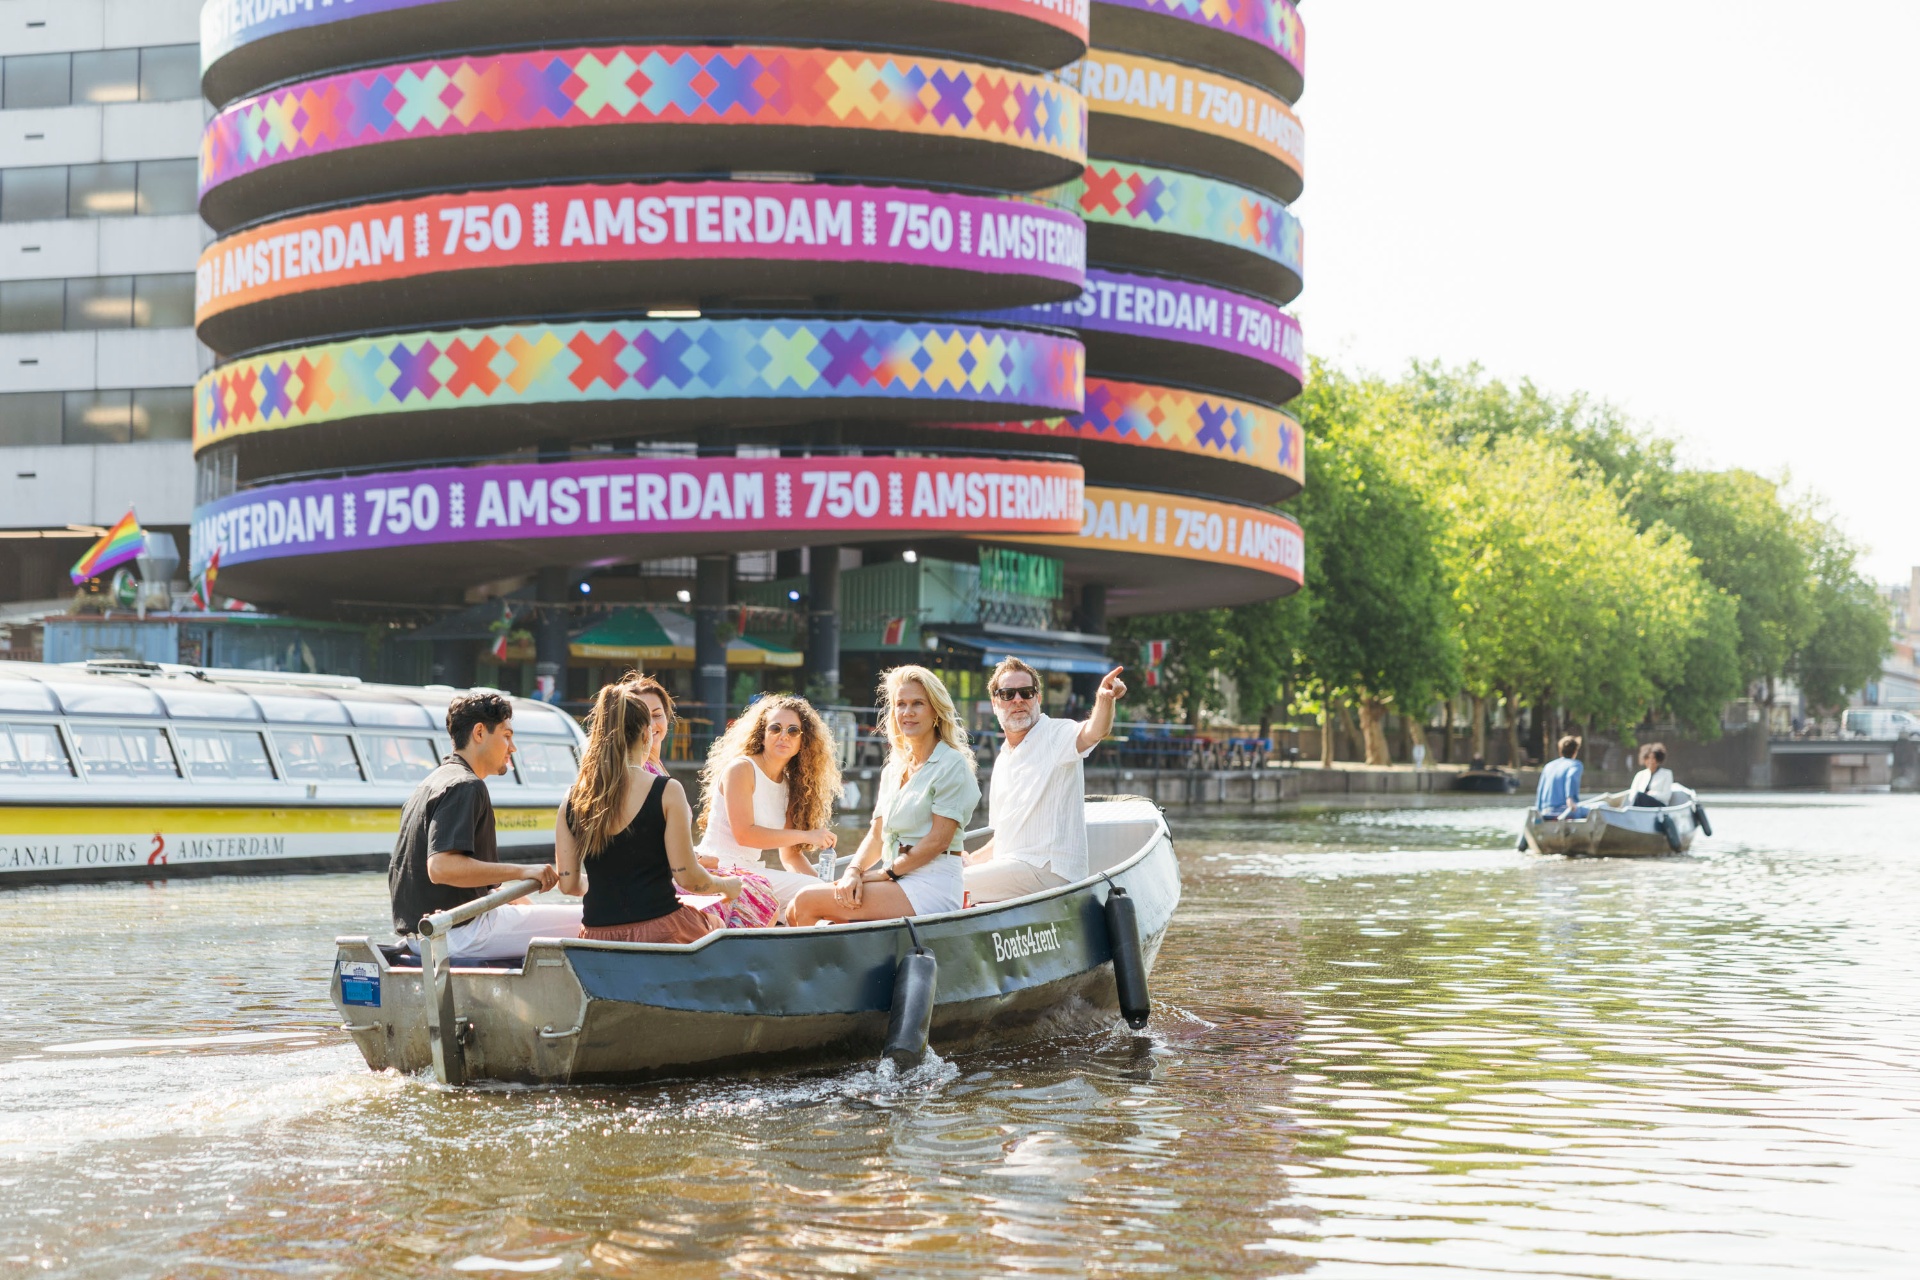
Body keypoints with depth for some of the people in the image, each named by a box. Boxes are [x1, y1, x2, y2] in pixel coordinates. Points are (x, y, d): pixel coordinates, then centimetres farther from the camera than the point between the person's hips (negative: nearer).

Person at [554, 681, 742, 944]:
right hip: (658, 929, -5)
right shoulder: (667, 792, -9)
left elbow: (569, 884, 5)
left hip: (596, 937, 5)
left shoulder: (573, 797, 3)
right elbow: (687, 878, -7)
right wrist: (726, 886, 13)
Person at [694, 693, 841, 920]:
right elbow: (744, 834, -17)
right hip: (718, 868, -8)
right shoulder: (741, 768, -7)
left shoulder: (789, 786, 15)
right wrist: (806, 835, -15)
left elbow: (790, 854, 13)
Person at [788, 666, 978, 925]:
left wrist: (883, 874, -11)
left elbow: (938, 839, -12)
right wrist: (854, 871, -6)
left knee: (807, 902, -17)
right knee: (795, 913, -6)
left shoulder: (952, 764, -5)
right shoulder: (893, 770, 19)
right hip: (899, 885, 8)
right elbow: (876, 835, 15)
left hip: (933, 887, -8)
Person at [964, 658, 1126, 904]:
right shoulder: (1002, 762, 21)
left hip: (1050, 871, -8)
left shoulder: (1056, 735, -4)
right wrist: (973, 860, 10)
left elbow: (1093, 732, -28)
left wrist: (1105, 699, -50)